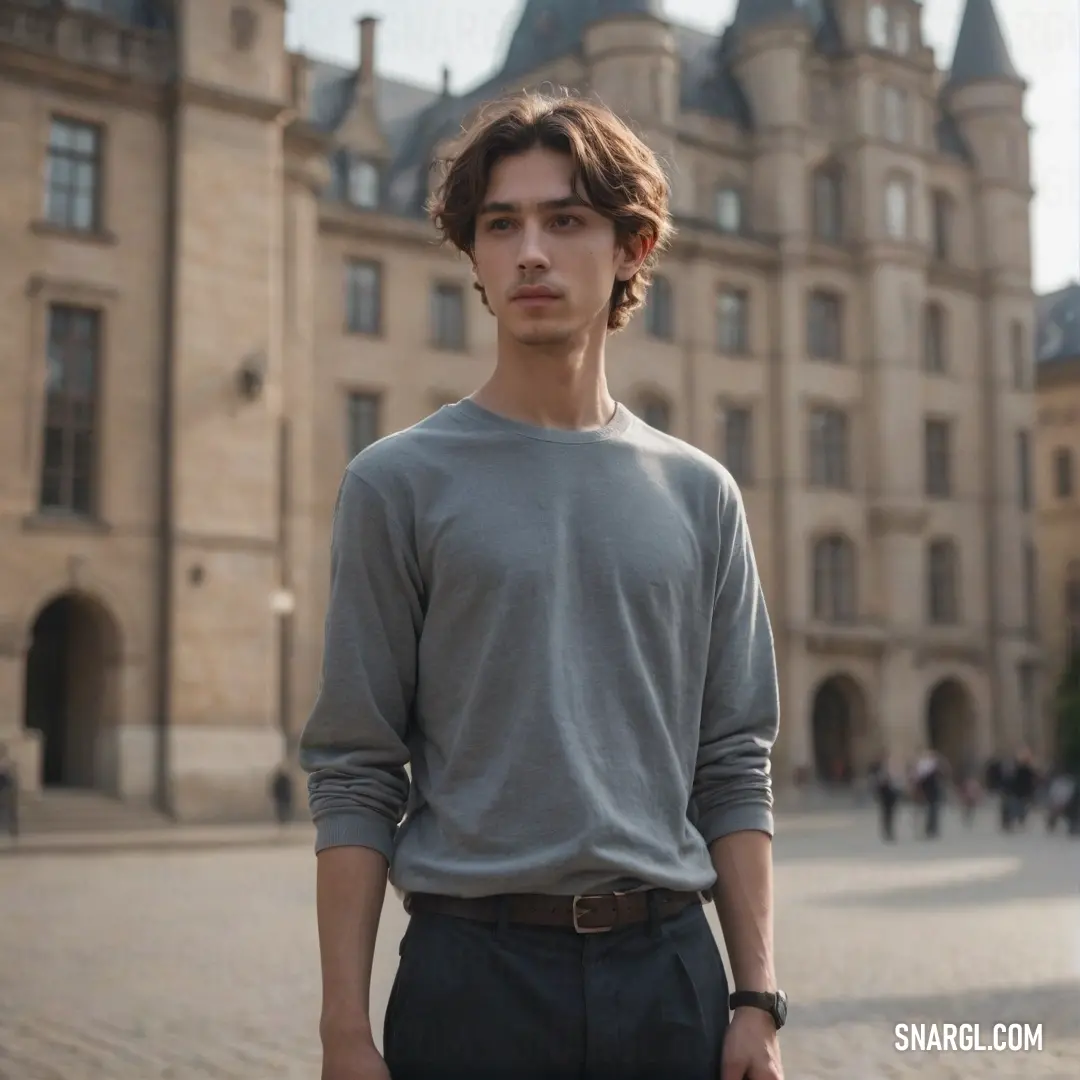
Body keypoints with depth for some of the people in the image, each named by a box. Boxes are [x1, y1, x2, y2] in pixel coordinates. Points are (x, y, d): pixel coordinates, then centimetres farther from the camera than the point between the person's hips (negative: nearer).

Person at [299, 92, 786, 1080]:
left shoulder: (697, 493, 7)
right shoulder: (400, 482, -1)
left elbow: (735, 769, 7)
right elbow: (354, 780, -3)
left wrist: (758, 1000, 2)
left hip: (671, 966, 3)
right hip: (475, 968, -2)